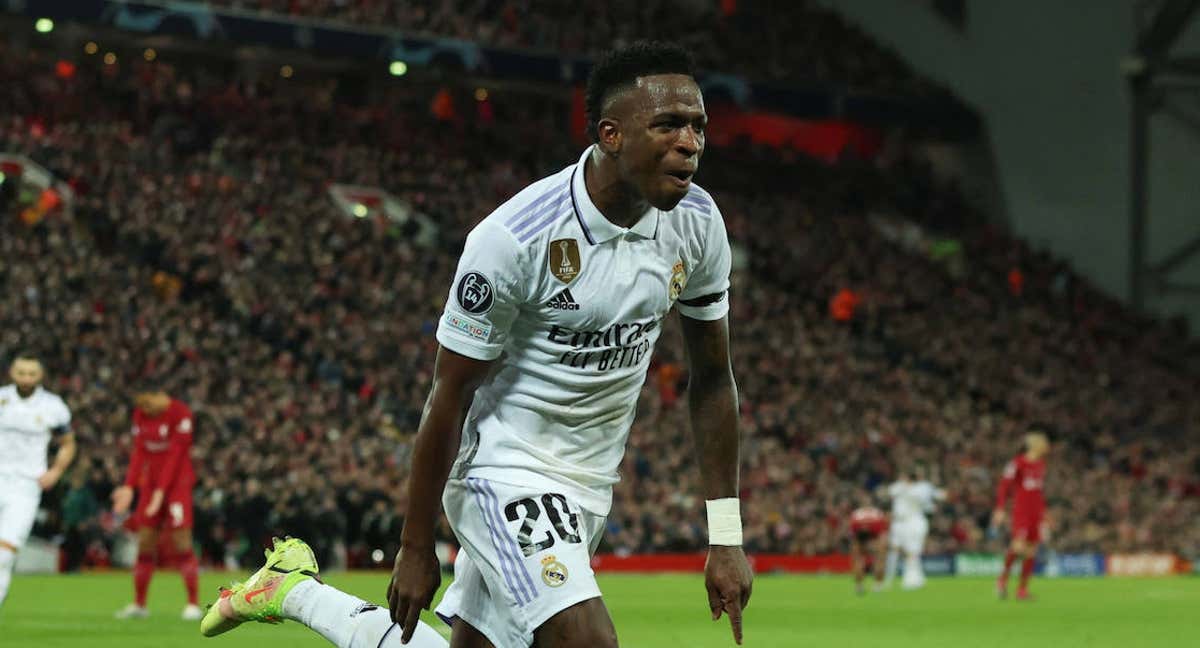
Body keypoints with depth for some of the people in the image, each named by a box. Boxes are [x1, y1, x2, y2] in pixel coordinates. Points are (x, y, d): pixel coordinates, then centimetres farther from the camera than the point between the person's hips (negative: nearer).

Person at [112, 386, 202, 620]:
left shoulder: (180, 414, -14)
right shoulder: (141, 414, 5)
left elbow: (175, 454, -17)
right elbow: (139, 452, 4)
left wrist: (160, 491, -20)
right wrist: (129, 487, -6)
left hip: (177, 480, -6)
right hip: (151, 481, 6)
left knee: (180, 542, -11)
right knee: (145, 541, 4)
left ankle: (194, 603, -7)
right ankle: (139, 604, 12)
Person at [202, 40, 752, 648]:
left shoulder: (697, 222, -6)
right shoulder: (513, 238, -23)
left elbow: (712, 375, 6)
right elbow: (449, 396, -14)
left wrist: (726, 537, 3)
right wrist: (415, 549, -8)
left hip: (587, 484, 7)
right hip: (504, 467, -7)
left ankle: (297, 595, 33)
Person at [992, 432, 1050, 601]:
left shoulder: (1041, 464, 14)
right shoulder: (1017, 463, -6)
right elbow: (1004, 486, -7)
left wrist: (1044, 515, 23)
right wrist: (1000, 509, -14)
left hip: (1036, 511, 6)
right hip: (1020, 509, -6)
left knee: (1031, 551, 3)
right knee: (1019, 546, -19)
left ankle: (1022, 589, 8)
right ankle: (1004, 577, 4)